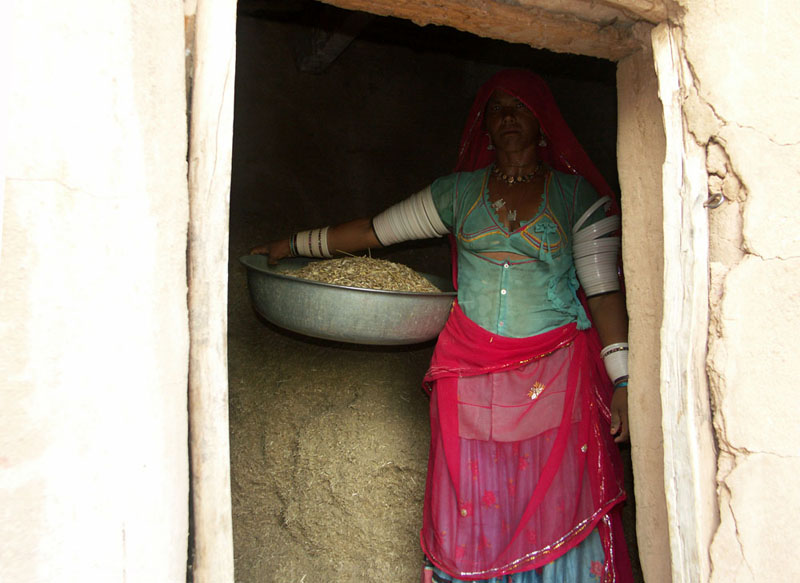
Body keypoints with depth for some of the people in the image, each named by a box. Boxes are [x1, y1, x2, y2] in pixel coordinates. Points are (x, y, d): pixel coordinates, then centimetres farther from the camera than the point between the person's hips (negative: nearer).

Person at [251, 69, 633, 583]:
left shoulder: (579, 195, 6)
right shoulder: (460, 192, 12)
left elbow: (605, 291, 1)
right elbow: (377, 230, 16)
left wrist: (622, 381, -6)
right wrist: (296, 245, 17)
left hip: (557, 375, -1)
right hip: (471, 375, 2)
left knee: (554, 509, -2)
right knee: (473, 512, 1)